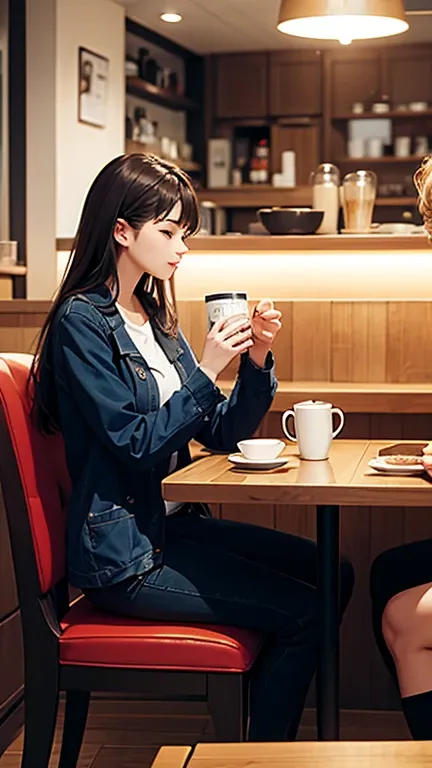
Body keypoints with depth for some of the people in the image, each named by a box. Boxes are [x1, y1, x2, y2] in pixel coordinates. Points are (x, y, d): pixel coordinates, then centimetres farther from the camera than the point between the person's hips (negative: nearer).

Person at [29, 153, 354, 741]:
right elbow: (135, 442, -19)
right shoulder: (83, 321, -12)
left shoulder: (155, 318, 12)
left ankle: (274, 730, 15)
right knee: (301, 611, -15)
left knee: (331, 571, 5)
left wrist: (257, 361, -4)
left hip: (172, 526, 9)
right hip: (123, 554, -9)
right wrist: (208, 371, -19)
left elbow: (221, 434, 10)